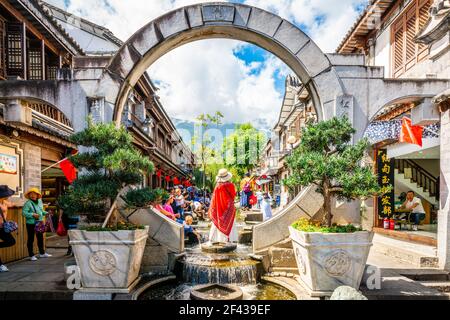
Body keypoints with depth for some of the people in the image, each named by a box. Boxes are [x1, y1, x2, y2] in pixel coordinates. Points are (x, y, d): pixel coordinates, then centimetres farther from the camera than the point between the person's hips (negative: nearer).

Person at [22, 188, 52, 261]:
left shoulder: (40, 202, 9)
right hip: (31, 223, -7)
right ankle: (31, 255, 13)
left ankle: (42, 253, 28)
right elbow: (24, 212, -18)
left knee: (40, 238, 15)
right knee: (31, 239, 3)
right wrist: (32, 215, -27)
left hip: (39, 223, 7)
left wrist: (46, 213, 3)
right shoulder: (28, 203, -13)